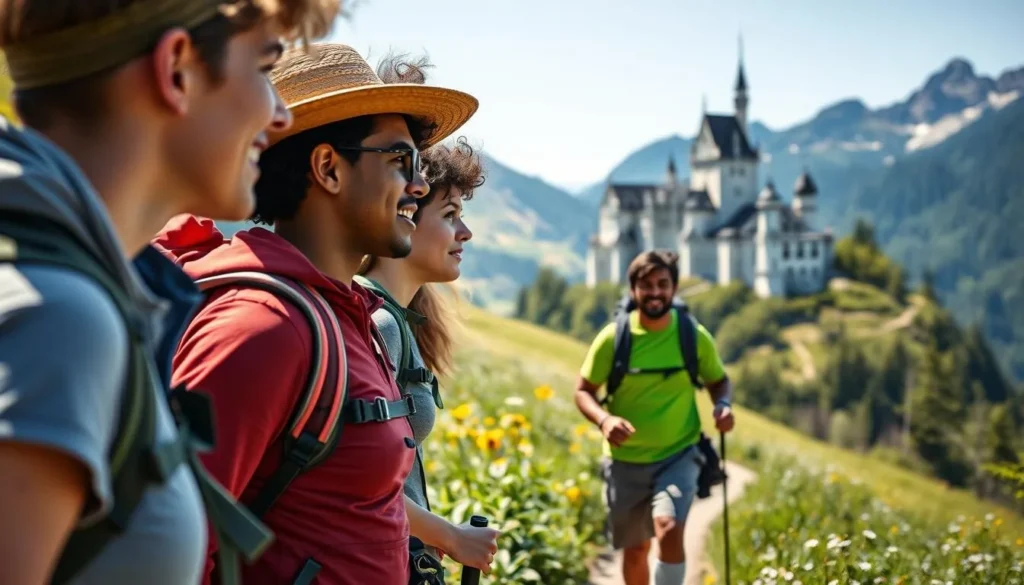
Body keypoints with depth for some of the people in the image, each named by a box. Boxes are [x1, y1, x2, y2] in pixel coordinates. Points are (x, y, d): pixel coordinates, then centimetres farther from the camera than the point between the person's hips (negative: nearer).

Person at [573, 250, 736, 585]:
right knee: (635, 550, 14)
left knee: (669, 529, -26)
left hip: (679, 455, -1)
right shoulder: (613, 337, -9)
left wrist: (723, 405, -14)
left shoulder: (694, 335, -6)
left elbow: (719, 381, 9)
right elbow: (583, 391, -2)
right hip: (626, 461, 1)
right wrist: (604, 419, -22)